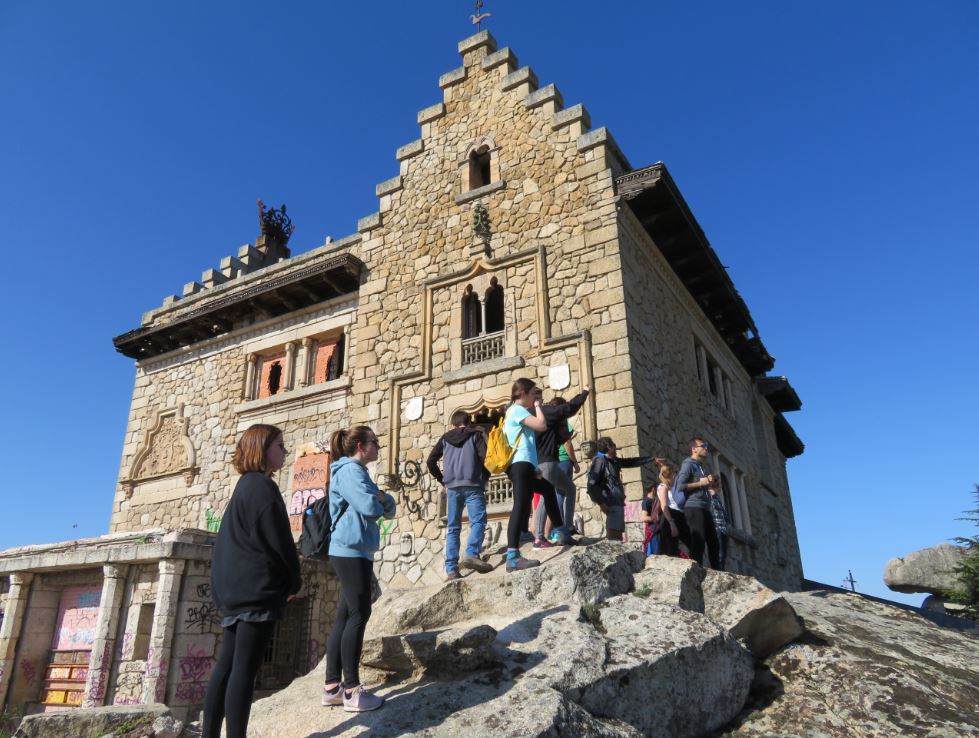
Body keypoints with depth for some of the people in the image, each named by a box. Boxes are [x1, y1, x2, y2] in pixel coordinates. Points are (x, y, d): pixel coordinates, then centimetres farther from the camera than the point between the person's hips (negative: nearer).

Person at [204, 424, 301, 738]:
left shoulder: (244, 486, 18)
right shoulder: (263, 486, -11)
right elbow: (278, 540, -14)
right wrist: (294, 582, 0)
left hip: (235, 587, 10)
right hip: (258, 588, -10)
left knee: (227, 664, 11)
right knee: (245, 669, -8)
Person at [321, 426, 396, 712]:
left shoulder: (356, 471, 20)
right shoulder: (349, 470, -11)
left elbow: (388, 509, 17)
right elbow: (370, 507, -25)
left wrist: (383, 498, -5)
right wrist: (380, 500, -2)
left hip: (354, 552, 10)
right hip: (351, 551, -10)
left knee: (345, 616, 10)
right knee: (358, 615, -7)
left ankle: (332, 686, 15)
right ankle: (352, 690, -2)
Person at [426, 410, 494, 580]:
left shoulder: (446, 438, 19)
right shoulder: (475, 434, 10)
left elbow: (431, 461, 13)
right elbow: (485, 457, -4)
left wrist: (442, 481, 18)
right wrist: (486, 478, 8)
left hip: (452, 486, 3)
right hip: (472, 484, -3)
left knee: (453, 528, 5)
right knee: (478, 521, -7)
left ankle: (451, 569, -1)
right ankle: (471, 554, -30)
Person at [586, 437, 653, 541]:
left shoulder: (614, 461, 18)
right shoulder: (600, 460, -8)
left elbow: (631, 462, 30)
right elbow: (592, 484, -15)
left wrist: (652, 458, 34)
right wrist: (601, 502, -18)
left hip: (618, 502, 9)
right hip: (611, 504, -9)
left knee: (618, 536, 7)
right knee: (613, 536, -15)